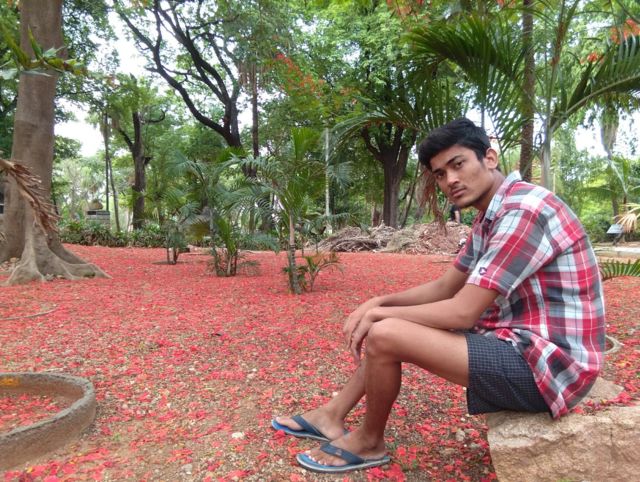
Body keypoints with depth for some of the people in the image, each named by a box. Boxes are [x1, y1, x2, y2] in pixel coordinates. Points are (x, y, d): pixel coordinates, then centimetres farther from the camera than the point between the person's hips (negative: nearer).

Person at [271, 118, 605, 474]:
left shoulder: (524, 209, -21)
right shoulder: (490, 218, 10)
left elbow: (462, 312, -25)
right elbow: (443, 288, 14)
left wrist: (379, 314, -11)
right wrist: (379, 303, 1)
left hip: (545, 364, -10)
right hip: (517, 342, 10)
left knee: (385, 336, -21)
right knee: (387, 326, 13)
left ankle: (368, 443, 6)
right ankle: (333, 416, 19)